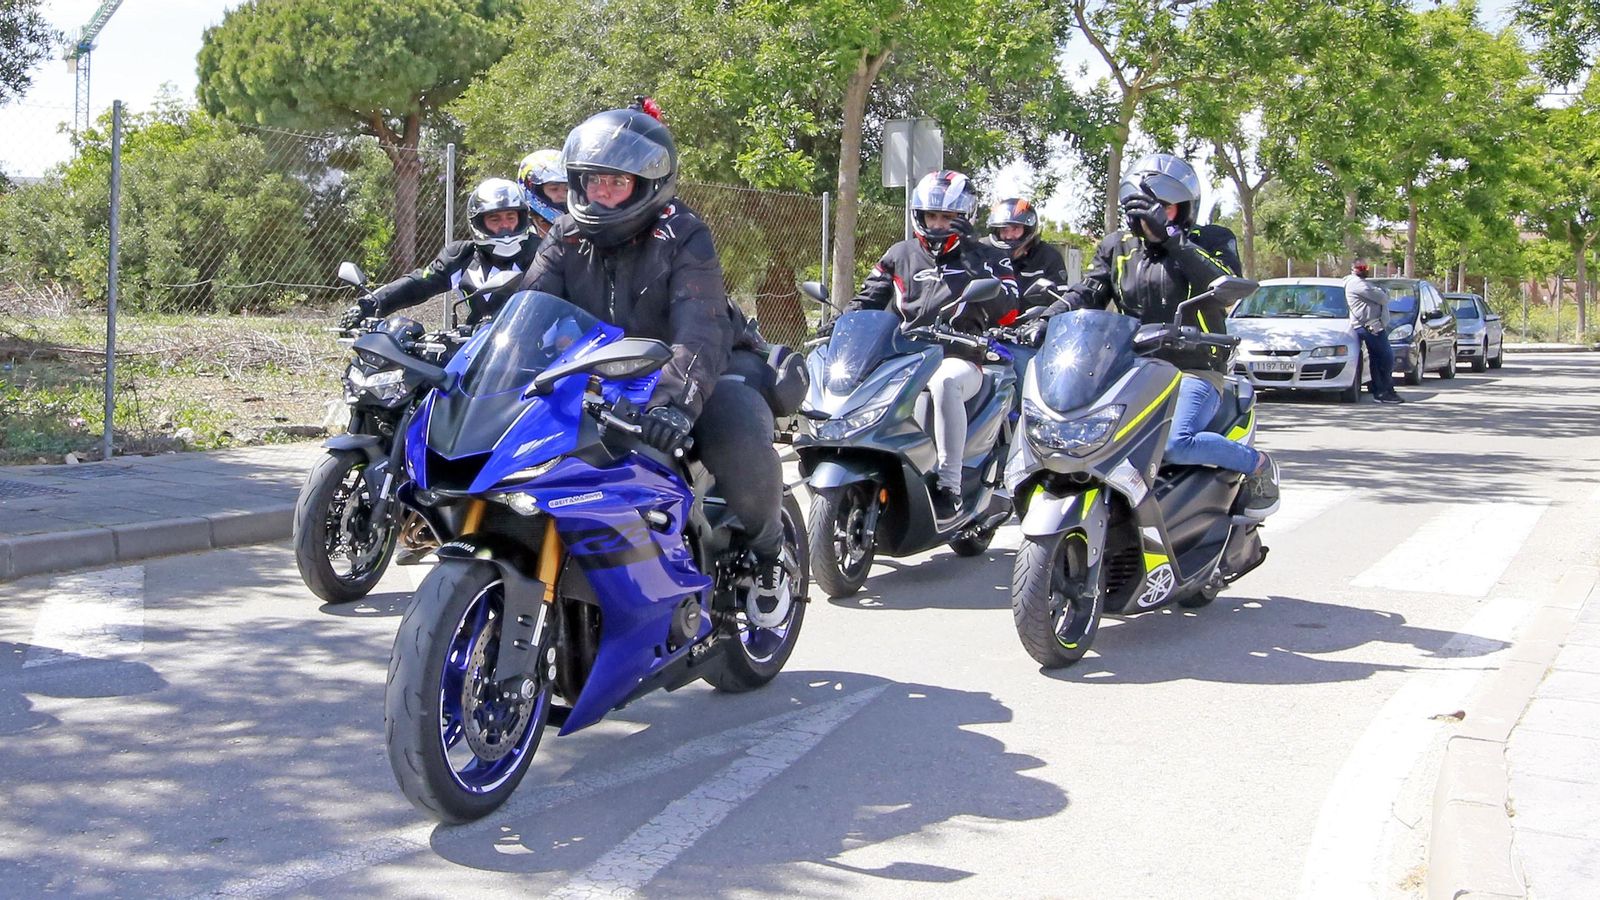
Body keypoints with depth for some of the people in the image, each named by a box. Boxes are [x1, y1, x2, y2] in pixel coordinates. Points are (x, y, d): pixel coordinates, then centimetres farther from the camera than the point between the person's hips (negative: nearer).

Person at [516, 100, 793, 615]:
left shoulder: (682, 237, -13)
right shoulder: (567, 237, 4)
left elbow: (701, 330, -29)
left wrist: (676, 399, -48)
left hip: (681, 382, -5)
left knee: (744, 452, -33)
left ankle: (765, 549, 1)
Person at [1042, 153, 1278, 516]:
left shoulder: (1211, 240, 4)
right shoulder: (1117, 246, 16)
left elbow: (1227, 286, -15)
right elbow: (1087, 292, 8)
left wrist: (1170, 236, -21)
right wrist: (1047, 318, -13)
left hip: (1194, 372, -5)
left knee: (1175, 445, -29)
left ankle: (1257, 464, -3)